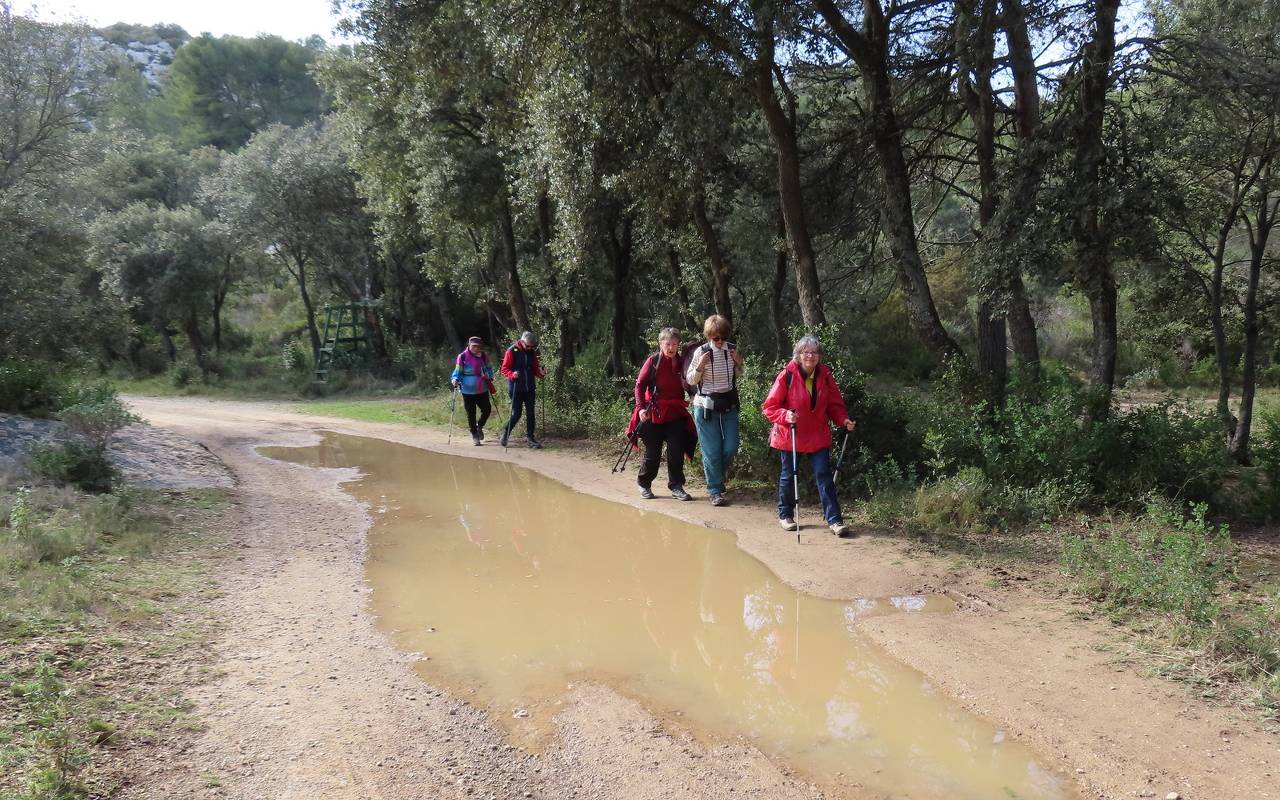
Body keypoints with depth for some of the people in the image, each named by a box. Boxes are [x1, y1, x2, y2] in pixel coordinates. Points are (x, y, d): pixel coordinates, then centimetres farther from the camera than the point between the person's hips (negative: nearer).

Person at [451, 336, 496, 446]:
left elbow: (488, 368, 15)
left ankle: (479, 426, 34)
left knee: (487, 409, 5)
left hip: (482, 390, 4)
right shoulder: (462, 357, -9)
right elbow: (458, 372, -3)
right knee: (471, 414, 4)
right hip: (468, 391, -3)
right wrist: (455, 380, -23)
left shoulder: (484, 356, 2)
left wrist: (489, 375, -6)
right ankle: (475, 435, 20)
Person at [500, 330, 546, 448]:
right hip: (516, 388, -5)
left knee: (530, 413, 4)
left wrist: (540, 373, -8)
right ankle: (506, 431, 22)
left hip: (530, 388, 5)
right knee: (516, 413, -2)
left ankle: (530, 437, 12)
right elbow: (504, 369, -7)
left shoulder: (532, 352, 6)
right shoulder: (511, 351, -9)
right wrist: (512, 374, -25)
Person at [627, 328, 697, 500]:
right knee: (653, 453, 5)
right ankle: (644, 484, 23)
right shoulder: (653, 361, -7)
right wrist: (640, 407, -16)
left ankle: (676, 486, 10)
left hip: (676, 415, 3)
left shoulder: (681, 363, 4)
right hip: (654, 414, -3)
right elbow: (640, 385, -7)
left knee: (676, 452, 0)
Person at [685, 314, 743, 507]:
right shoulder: (702, 352, -10)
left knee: (731, 448, 2)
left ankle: (717, 475, 30)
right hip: (706, 406, -4)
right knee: (712, 451, -2)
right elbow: (690, 380, -3)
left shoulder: (732, 349, 1)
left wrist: (738, 363, -4)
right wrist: (700, 366, -21)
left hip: (729, 405, 4)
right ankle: (715, 490, 10)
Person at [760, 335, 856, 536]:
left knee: (824, 475, -3)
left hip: (818, 436, 2)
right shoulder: (787, 376, -13)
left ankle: (834, 519, 0)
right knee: (789, 475, 11)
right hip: (790, 435, -2)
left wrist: (843, 420, -10)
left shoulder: (825, 376, -2)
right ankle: (785, 515, 30)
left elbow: (835, 404, 8)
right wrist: (785, 415, -27)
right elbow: (769, 407, -9)